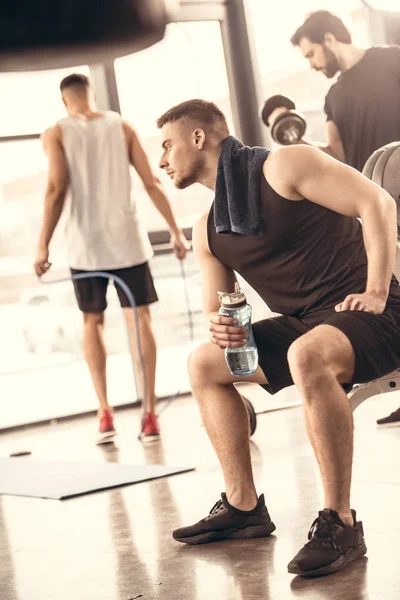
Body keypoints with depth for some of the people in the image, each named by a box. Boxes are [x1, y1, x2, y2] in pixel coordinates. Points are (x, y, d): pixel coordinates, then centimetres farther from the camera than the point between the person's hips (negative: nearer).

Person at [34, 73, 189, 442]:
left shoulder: (56, 134, 0)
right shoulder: (122, 127, 6)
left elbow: (57, 189, -12)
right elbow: (152, 183, 2)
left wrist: (43, 245, -12)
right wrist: (175, 231, 6)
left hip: (86, 244, -1)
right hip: (127, 239, 1)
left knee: (92, 323, 14)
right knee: (139, 320, 5)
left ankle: (105, 413, 8)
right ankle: (149, 414, 0)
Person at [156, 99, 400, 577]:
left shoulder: (281, 167, -10)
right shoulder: (207, 232, 14)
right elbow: (218, 311, 18)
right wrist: (222, 328, -8)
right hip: (302, 325, 9)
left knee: (306, 355, -39)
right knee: (204, 364, 11)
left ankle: (339, 524, -32)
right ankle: (243, 508, 11)